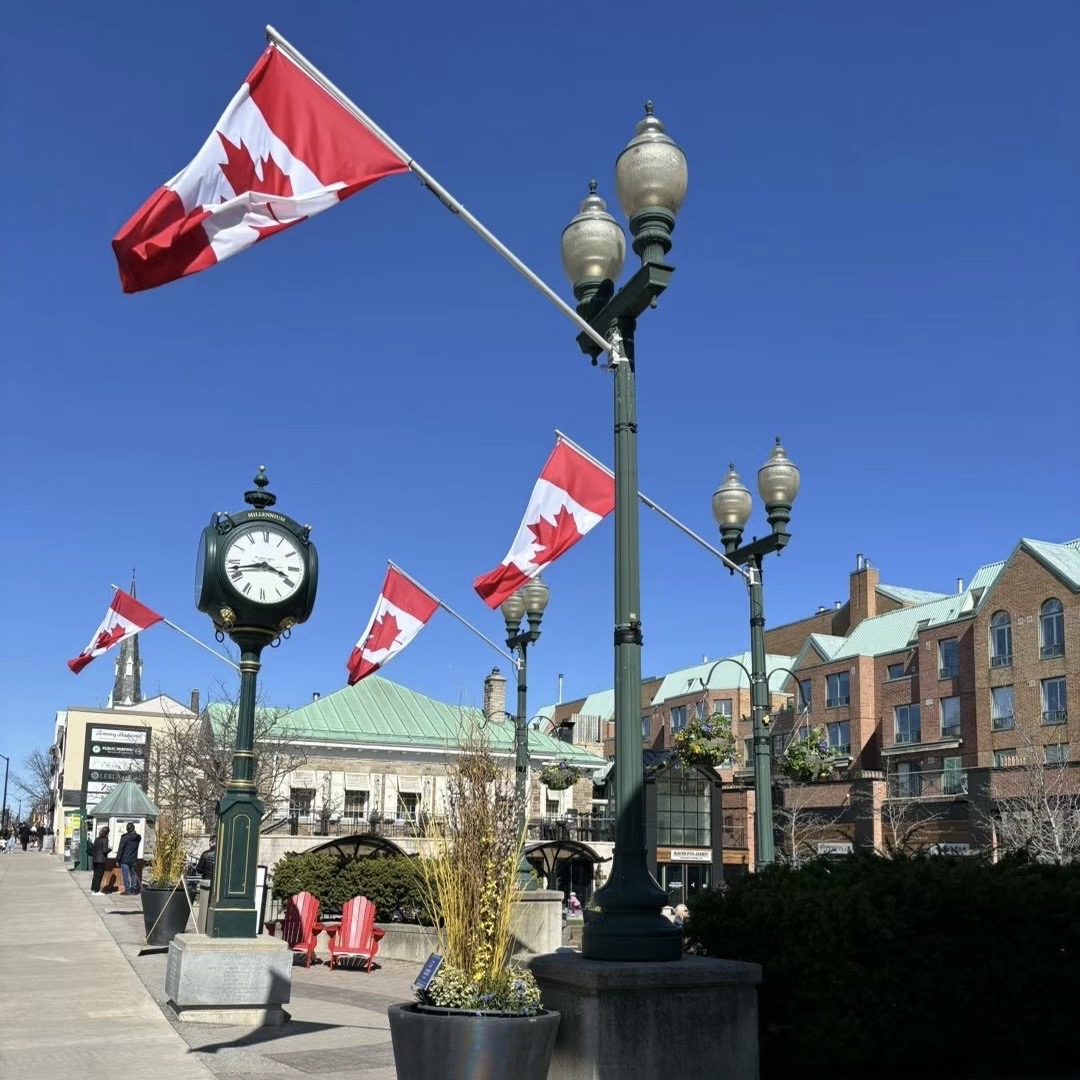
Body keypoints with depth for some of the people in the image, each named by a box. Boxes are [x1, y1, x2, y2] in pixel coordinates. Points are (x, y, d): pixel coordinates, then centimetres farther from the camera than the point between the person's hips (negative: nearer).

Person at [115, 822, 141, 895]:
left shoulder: (125, 837, -14)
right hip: (133, 860, 5)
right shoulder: (138, 837, 2)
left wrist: (118, 859, -6)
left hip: (125, 859, -5)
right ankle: (133, 890, 18)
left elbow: (120, 849, -12)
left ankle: (127, 890, 0)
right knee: (133, 874, 16)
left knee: (125, 875, 0)